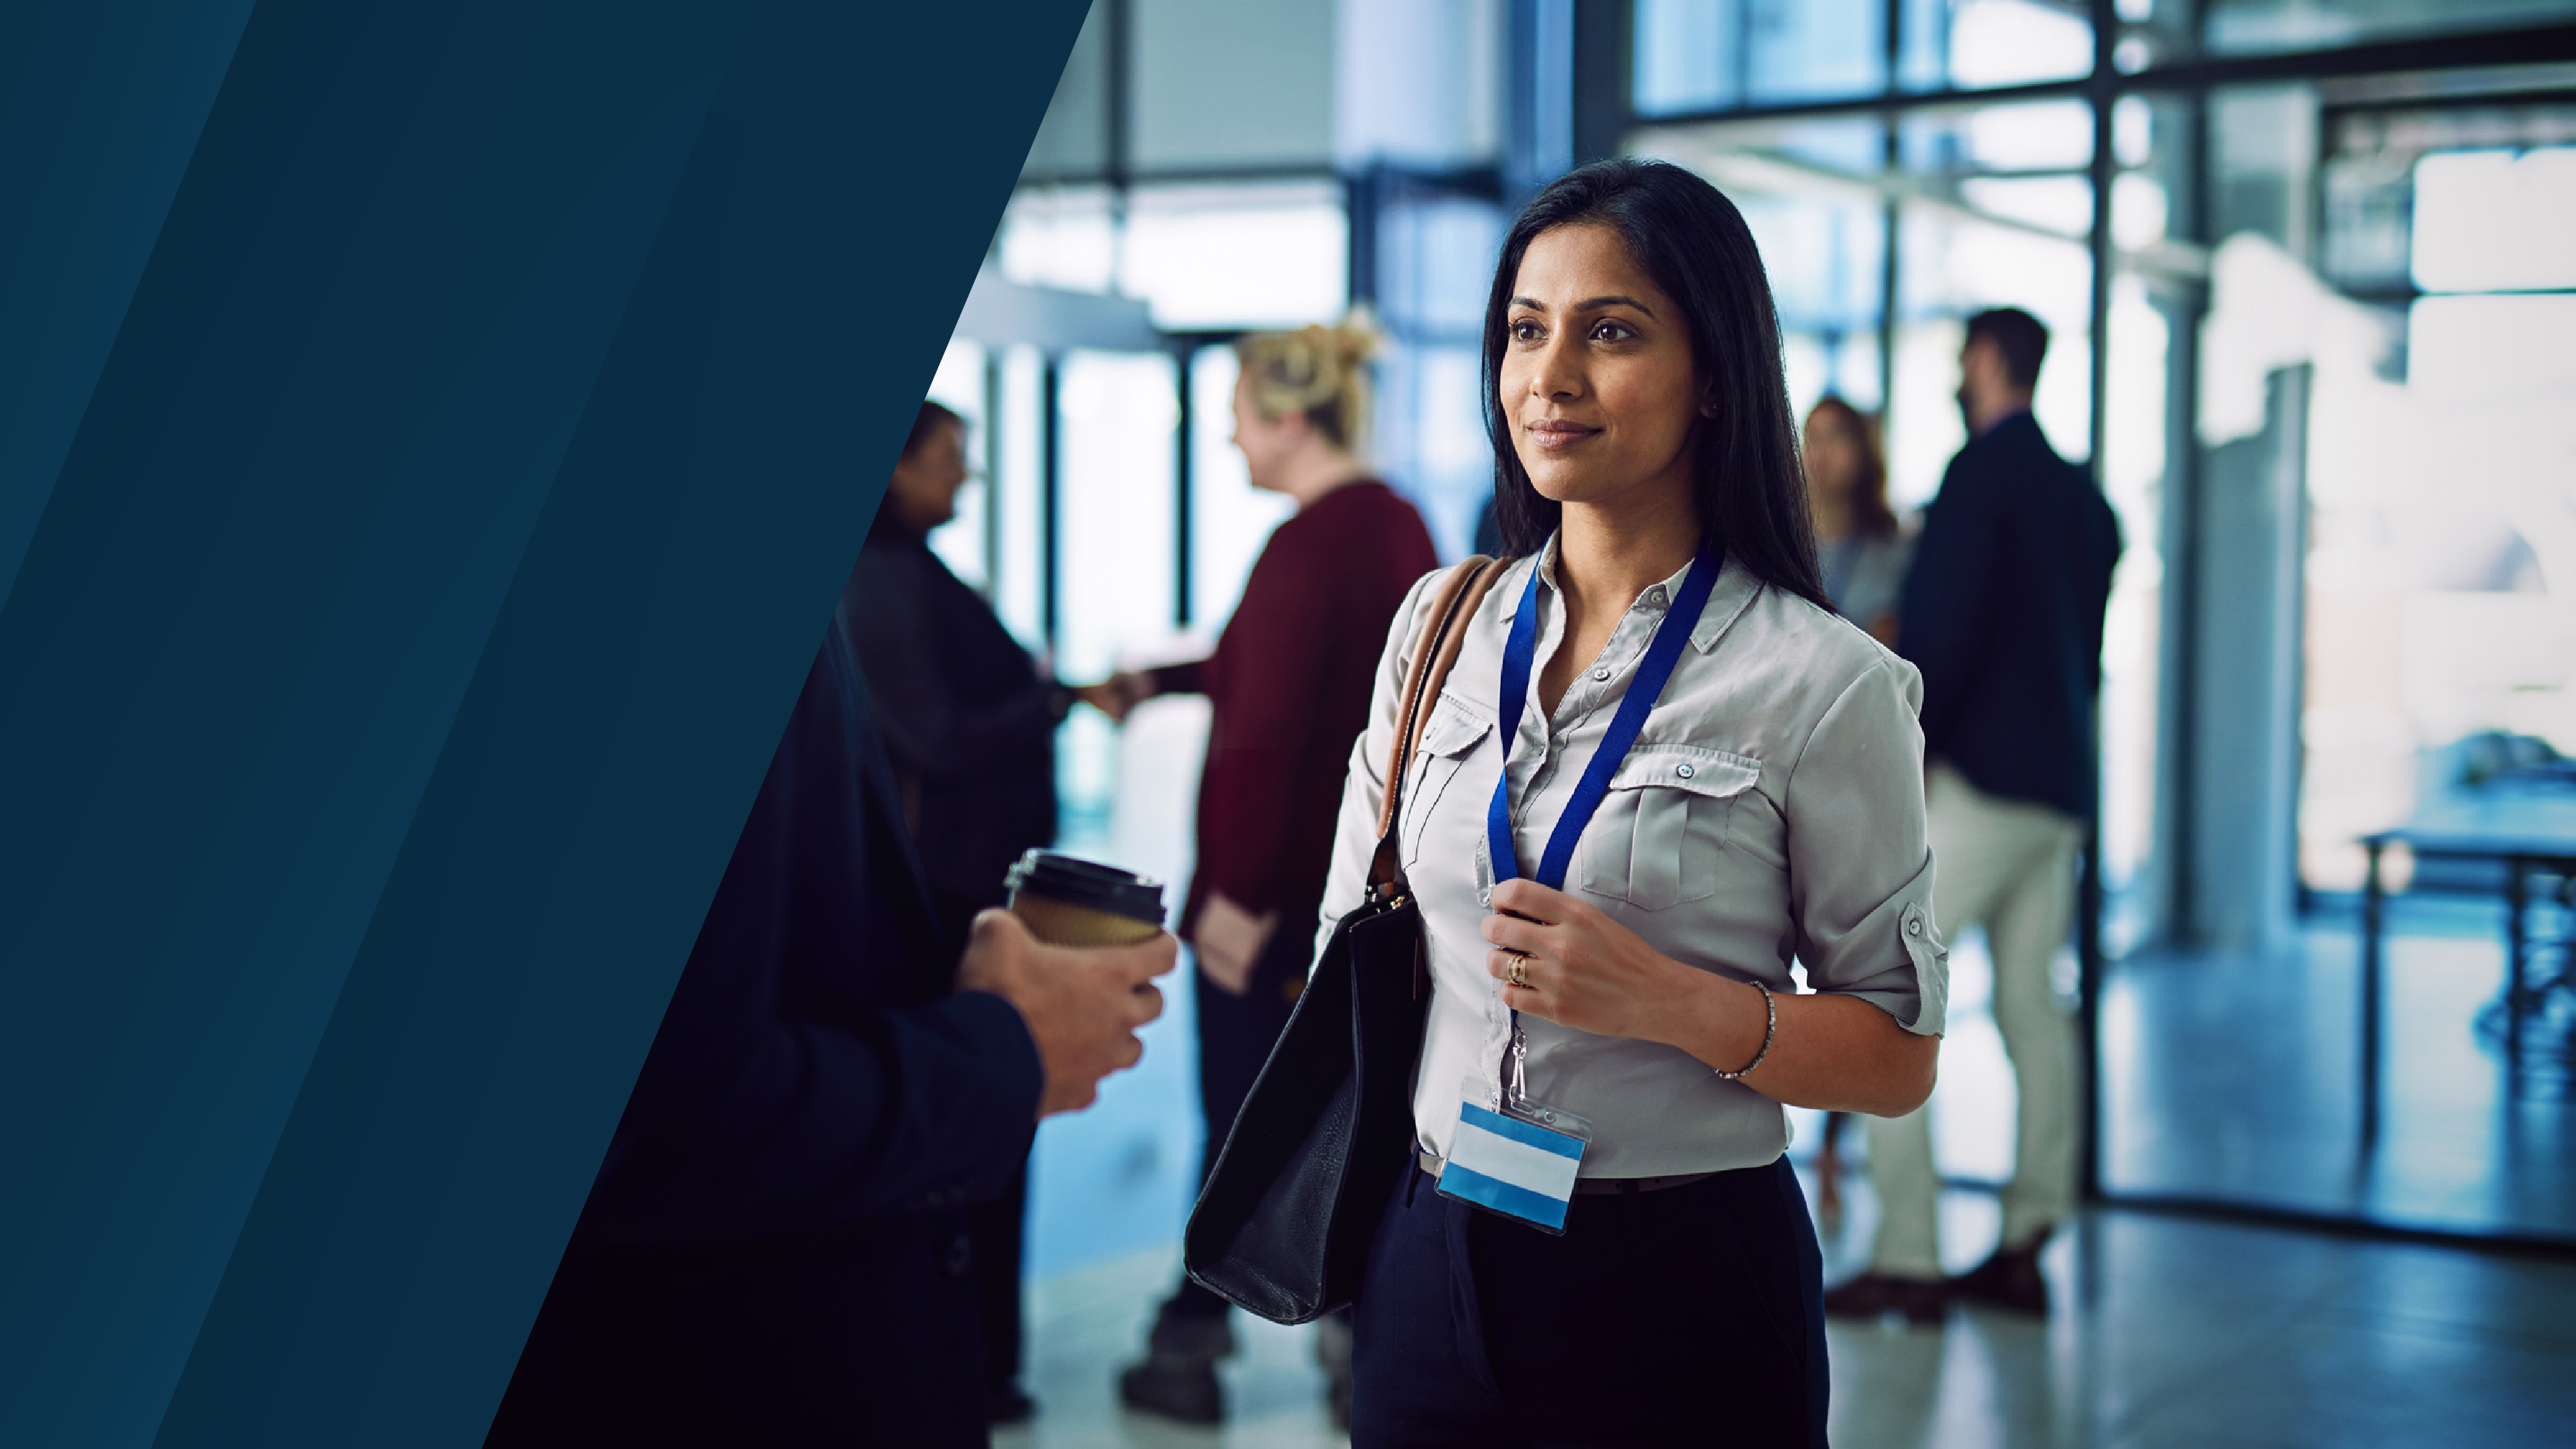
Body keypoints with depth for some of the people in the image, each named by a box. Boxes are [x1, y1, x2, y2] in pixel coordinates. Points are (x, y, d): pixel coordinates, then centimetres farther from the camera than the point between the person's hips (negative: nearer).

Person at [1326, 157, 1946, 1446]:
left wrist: (1673, 1002, -21)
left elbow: (1898, 1057, -7)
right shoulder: (1440, 626, 4)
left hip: (1682, 1284, -4)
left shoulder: (1822, 683, -9)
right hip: (1428, 1262, 4)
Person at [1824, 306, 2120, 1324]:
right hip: (2061, 785, 9)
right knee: (2030, 1005, 9)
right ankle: (2025, 1249, 11)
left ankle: (1907, 1261, -8)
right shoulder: (2086, 497, 16)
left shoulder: (1981, 472, -9)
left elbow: (1940, 631, -16)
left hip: (1977, 780, -8)